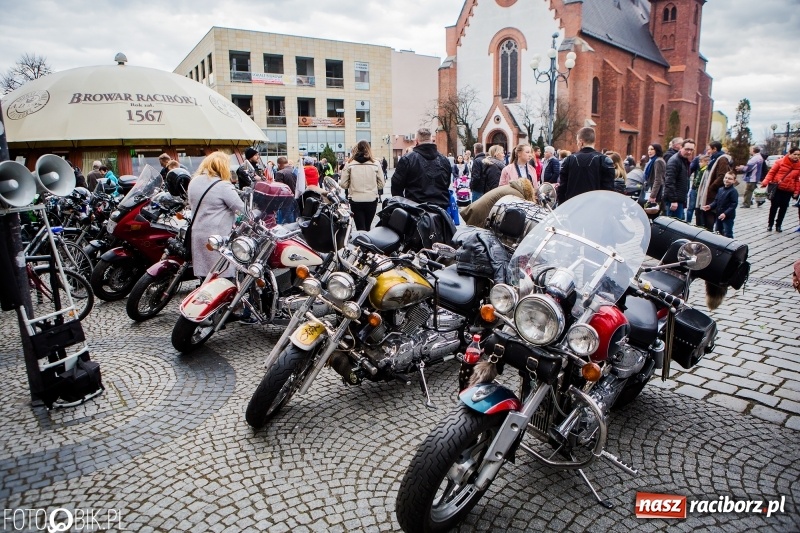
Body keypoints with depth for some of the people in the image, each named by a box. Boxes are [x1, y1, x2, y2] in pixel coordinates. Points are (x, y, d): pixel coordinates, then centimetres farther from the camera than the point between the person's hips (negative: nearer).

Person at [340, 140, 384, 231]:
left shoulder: (349, 164, -4)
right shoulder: (375, 164, -3)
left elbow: (343, 184, -2)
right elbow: (381, 184, 1)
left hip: (355, 200, -1)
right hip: (372, 200, 2)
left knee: (360, 228, 4)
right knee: (367, 227, 18)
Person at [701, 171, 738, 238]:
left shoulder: (733, 191, -14)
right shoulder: (720, 189, 8)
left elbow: (734, 204, -19)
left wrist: (725, 213, -27)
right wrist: (710, 206, -4)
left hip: (728, 217, -8)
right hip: (719, 216, 8)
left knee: (727, 235, -4)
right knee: (718, 233, 20)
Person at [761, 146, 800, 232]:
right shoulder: (780, 162, -6)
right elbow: (772, 172, -4)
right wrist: (765, 182, -18)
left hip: (788, 190, 3)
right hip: (777, 188, -3)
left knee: (783, 207, 7)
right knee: (774, 206, 3)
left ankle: (778, 225, 17)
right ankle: (770, 224, 14)